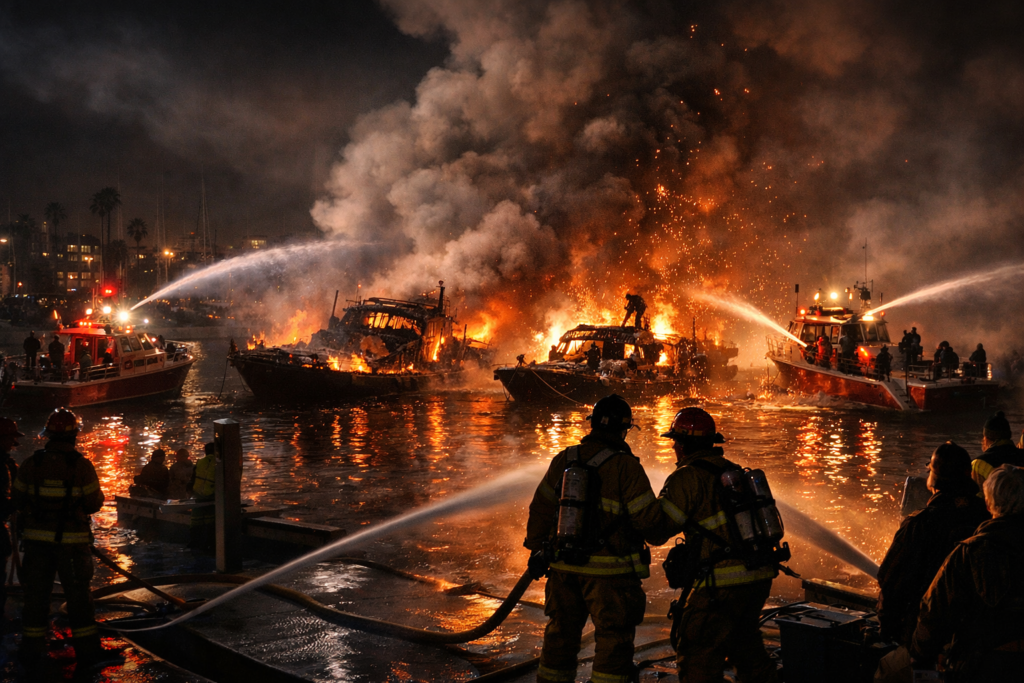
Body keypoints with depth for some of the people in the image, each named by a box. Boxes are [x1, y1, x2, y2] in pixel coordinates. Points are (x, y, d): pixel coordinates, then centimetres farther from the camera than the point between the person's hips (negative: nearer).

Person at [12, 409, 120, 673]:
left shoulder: (31, 464, -4)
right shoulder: (82, 466, -11)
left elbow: (18, 500, 5)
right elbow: (94, 504, -6)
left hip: (37, 537, 2)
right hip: (72, 540, -2)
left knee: (37, 593, 11)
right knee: (79, 595, 5)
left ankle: (31, 652, 16)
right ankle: (87, 653, 8)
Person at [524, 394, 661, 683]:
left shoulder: (564, 460, 2)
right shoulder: (626, 467, -14)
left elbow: (541, 508, 7)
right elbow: (648, 519, -13)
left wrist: (537, 548, 18)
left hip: (564, 566, 5)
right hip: (609, 571, -5)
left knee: (561, 632, 19)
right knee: (613, 638, 4)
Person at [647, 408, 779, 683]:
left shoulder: (686, 478, -8)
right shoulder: (734, 471, 15)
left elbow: (657, 532, -10)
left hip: (726, 582, -8)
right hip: (761, 576, 8)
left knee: (697, 655, 3)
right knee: (743, 643, 24)